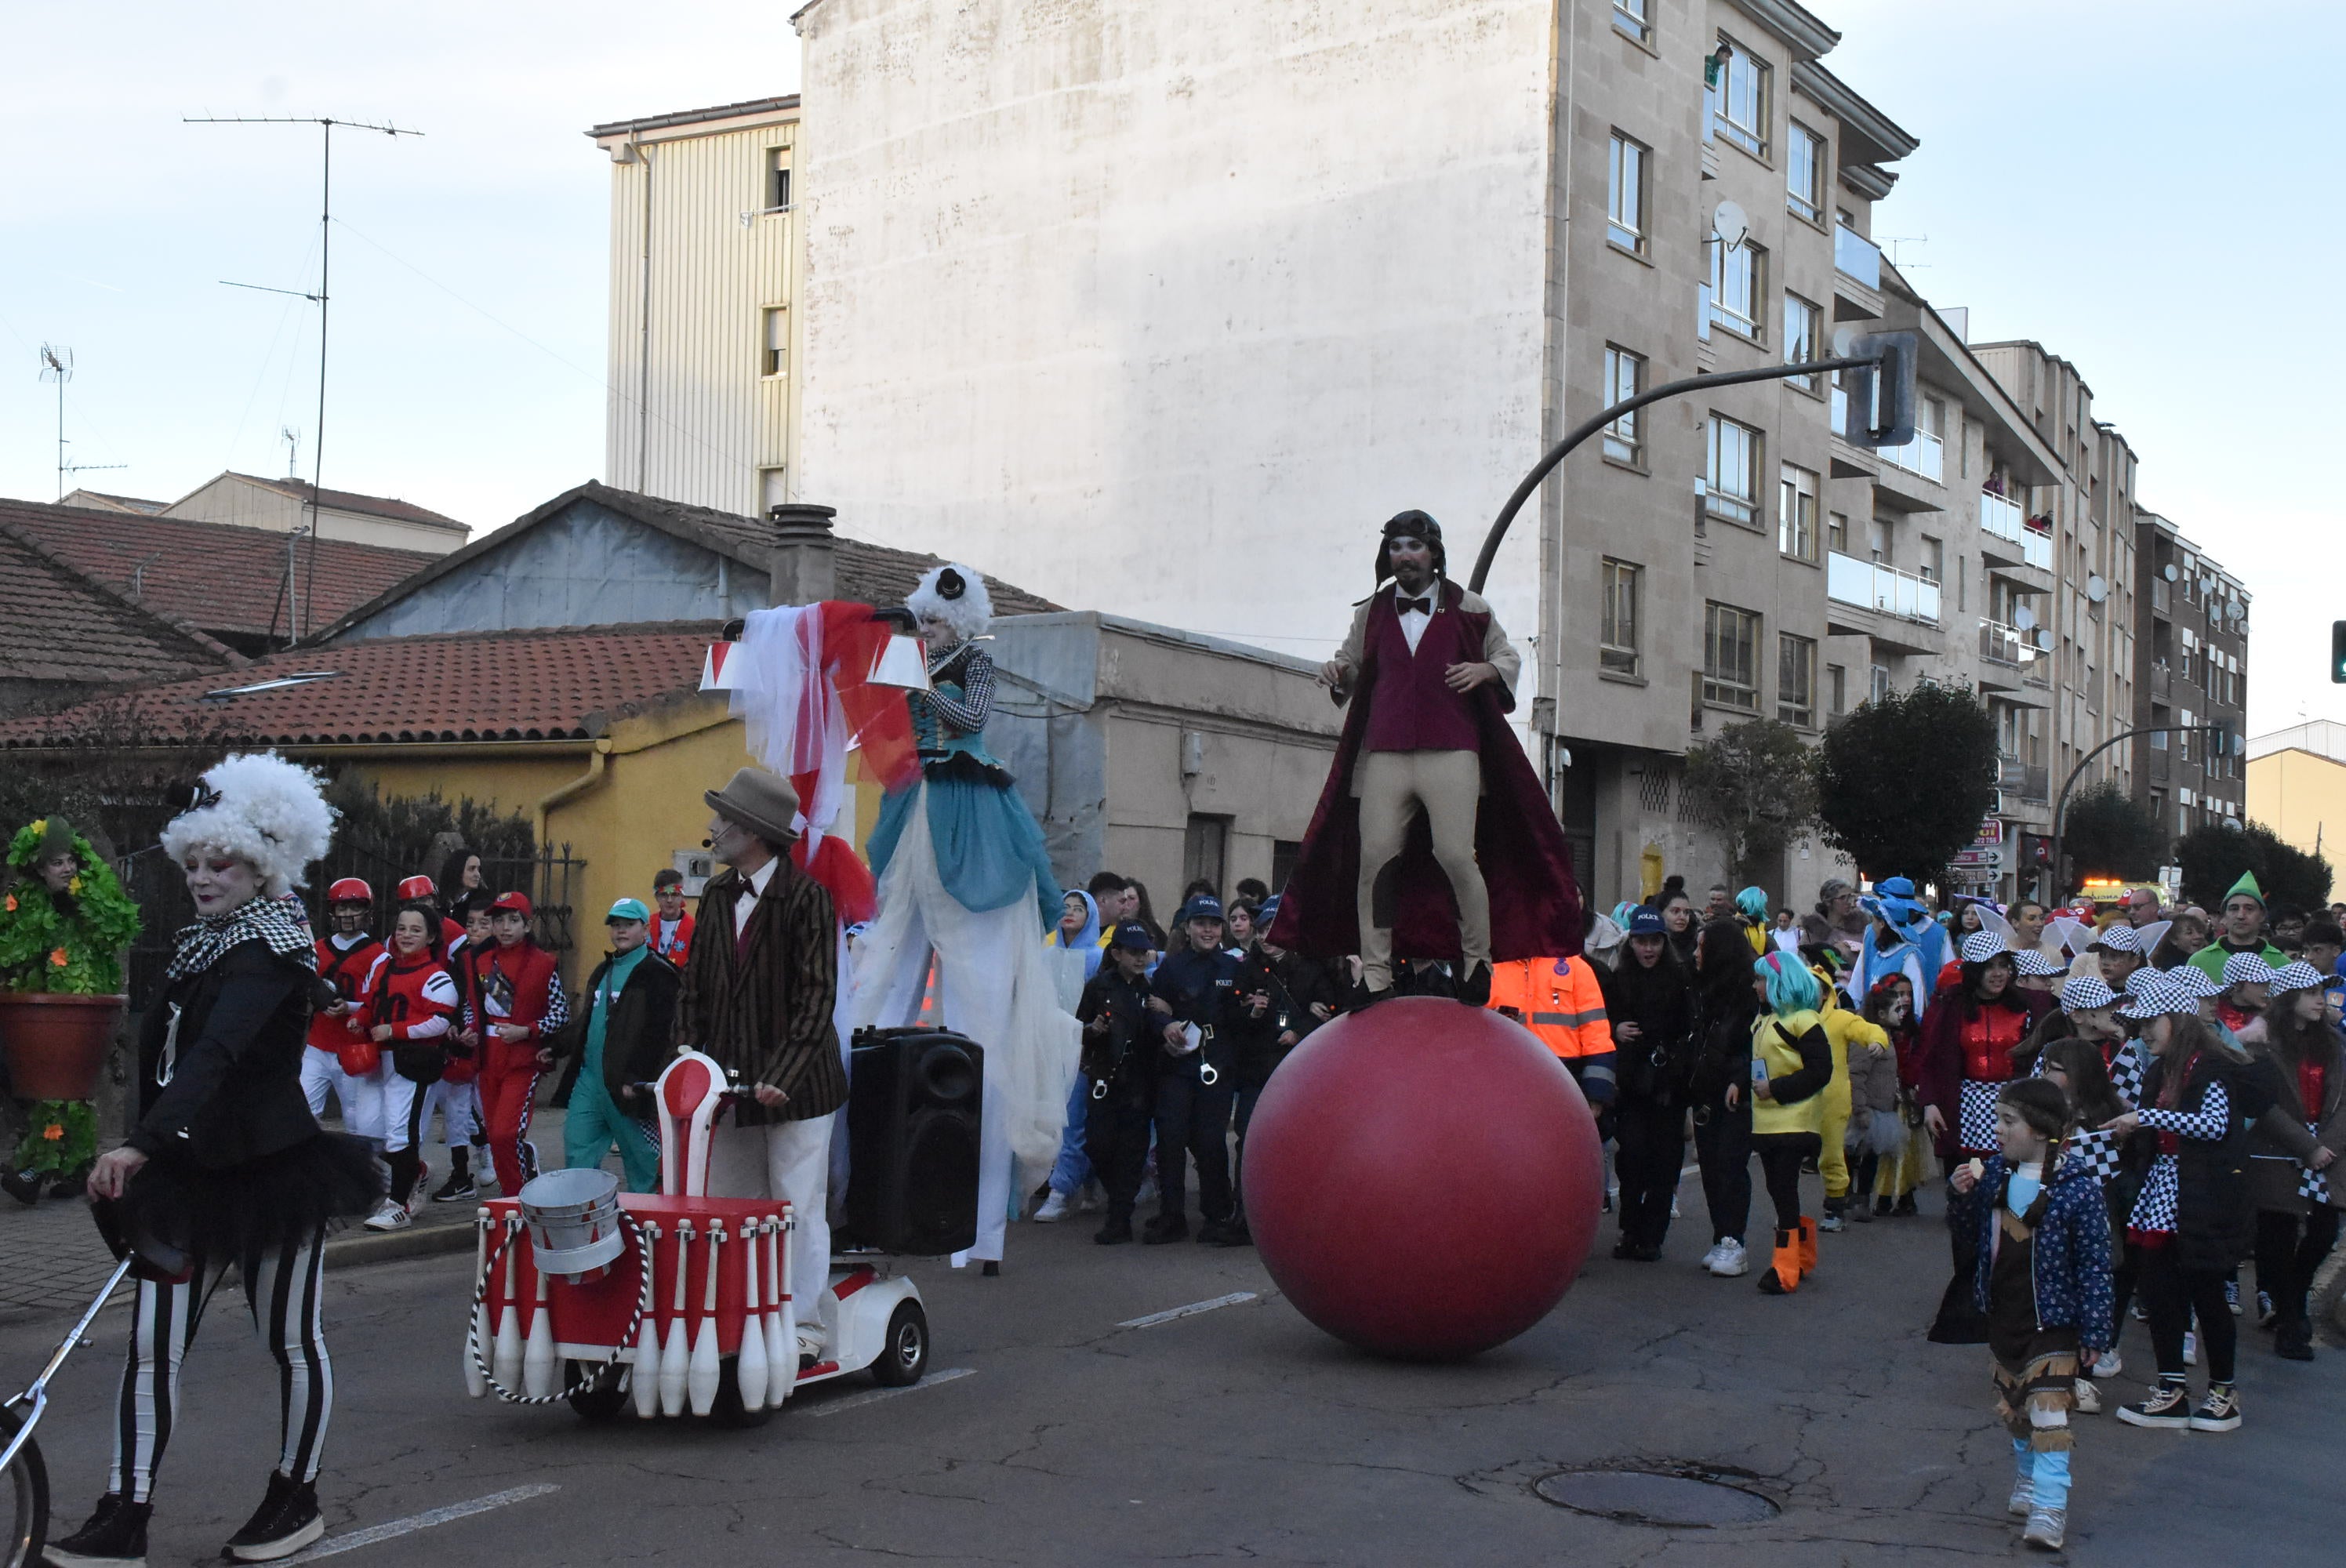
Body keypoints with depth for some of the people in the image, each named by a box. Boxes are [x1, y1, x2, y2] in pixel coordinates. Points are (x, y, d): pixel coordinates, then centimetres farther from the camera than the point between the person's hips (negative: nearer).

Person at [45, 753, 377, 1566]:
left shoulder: (270, 951, -16)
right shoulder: (198, 946, 9)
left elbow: (214, 1053, -31)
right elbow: (163, 1049, 15)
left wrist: (142, 1145, -43)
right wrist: (144, 1154, 10)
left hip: (274, 1171, -7)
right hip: (191, 1172, 7)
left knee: (292, 1342, 8)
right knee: (151, 1349, 2)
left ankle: (296, 1499, 23)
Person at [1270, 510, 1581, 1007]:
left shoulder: (1468, 610, 11)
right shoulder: (1371, 614, 17)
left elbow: (1509, 657, 19)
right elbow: (1353, 662, 27)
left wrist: (1485, 670, -3)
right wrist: (1337, 672, 3)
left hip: (1451, 752, -2)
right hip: (1384, 755, 2)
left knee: (1455, 854, -14)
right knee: (1374, 857, -8)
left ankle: (1478, 961, 5)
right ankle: (1375, 975, -1)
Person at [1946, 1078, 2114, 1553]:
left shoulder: (2077, 1188, -18)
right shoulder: (1994, 1171, -1)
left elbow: (2094, 1264, -14)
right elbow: (1979, 1237, 10)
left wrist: (2093, 1331, -12)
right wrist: (1964, 1194, -7)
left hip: (2051, 1319, -6)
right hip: (2002, 1314, 6)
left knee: (2048, 1413, -8)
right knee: (2012, 1407, 18)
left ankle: (2049, 1509, -3)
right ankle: (2027, 1480, 38)